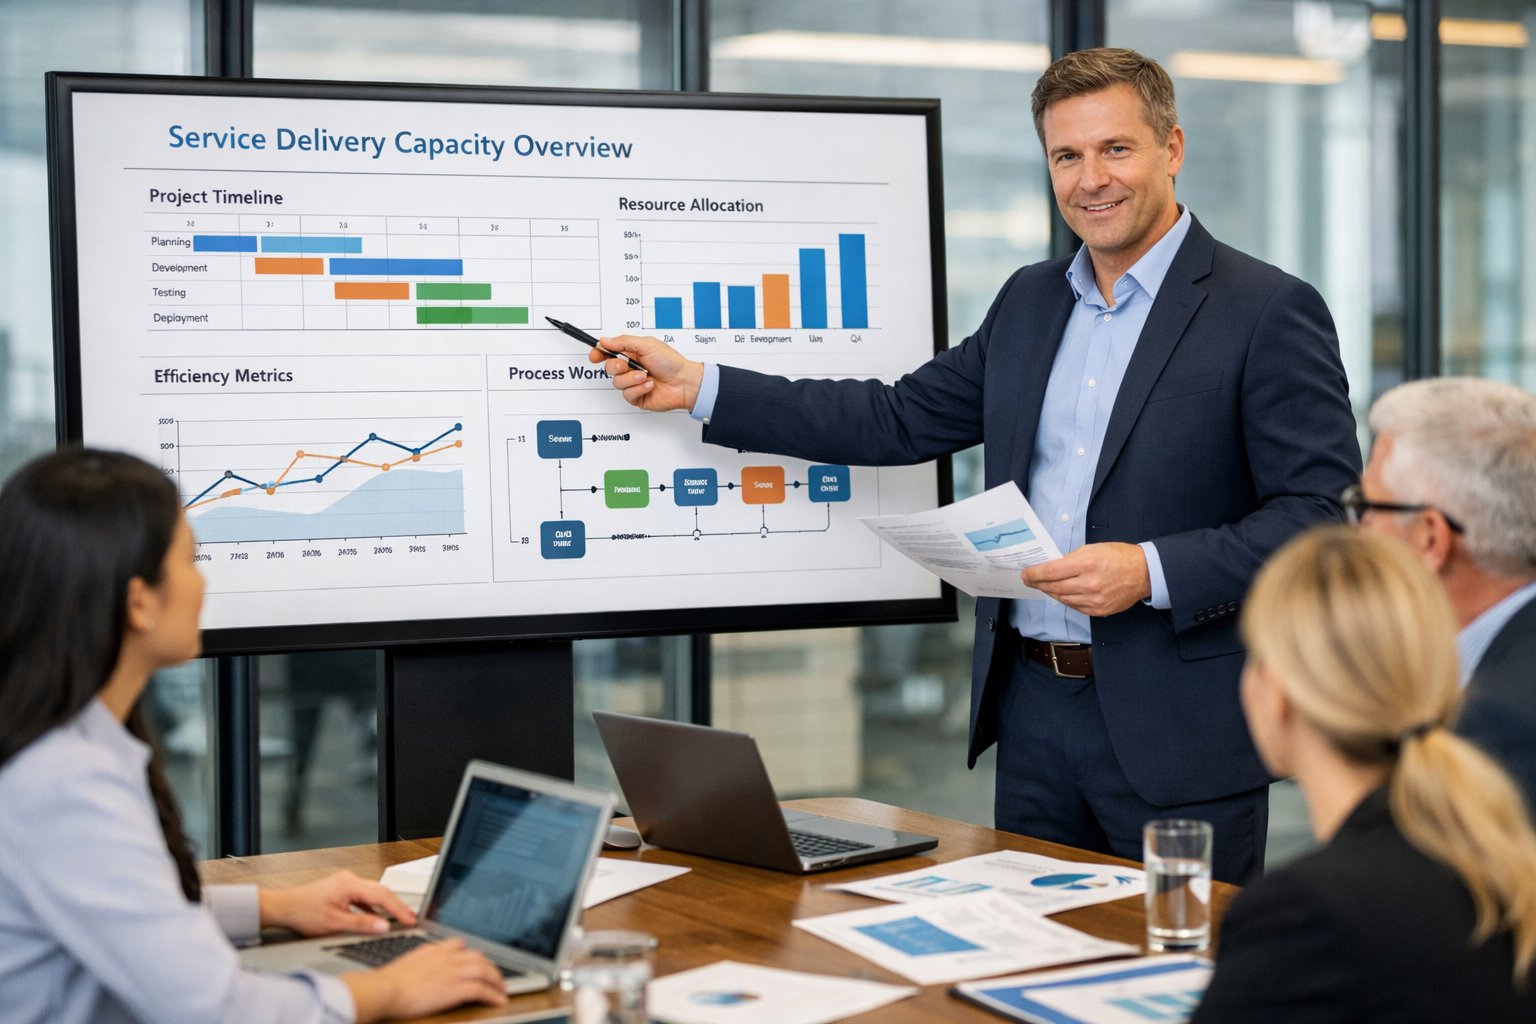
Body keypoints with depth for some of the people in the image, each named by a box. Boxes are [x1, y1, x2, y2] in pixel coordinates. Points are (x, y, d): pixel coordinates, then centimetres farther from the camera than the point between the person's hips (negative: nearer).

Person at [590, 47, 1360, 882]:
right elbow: (900, 420, 15)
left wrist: (1152, 571, -22)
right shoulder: (1029, 300, 13)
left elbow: (1321, 515, -12)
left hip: (1181, 735, -6)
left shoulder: (1269, 312, -8)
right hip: (1033, 710, 6)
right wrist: (697, 388, 11)